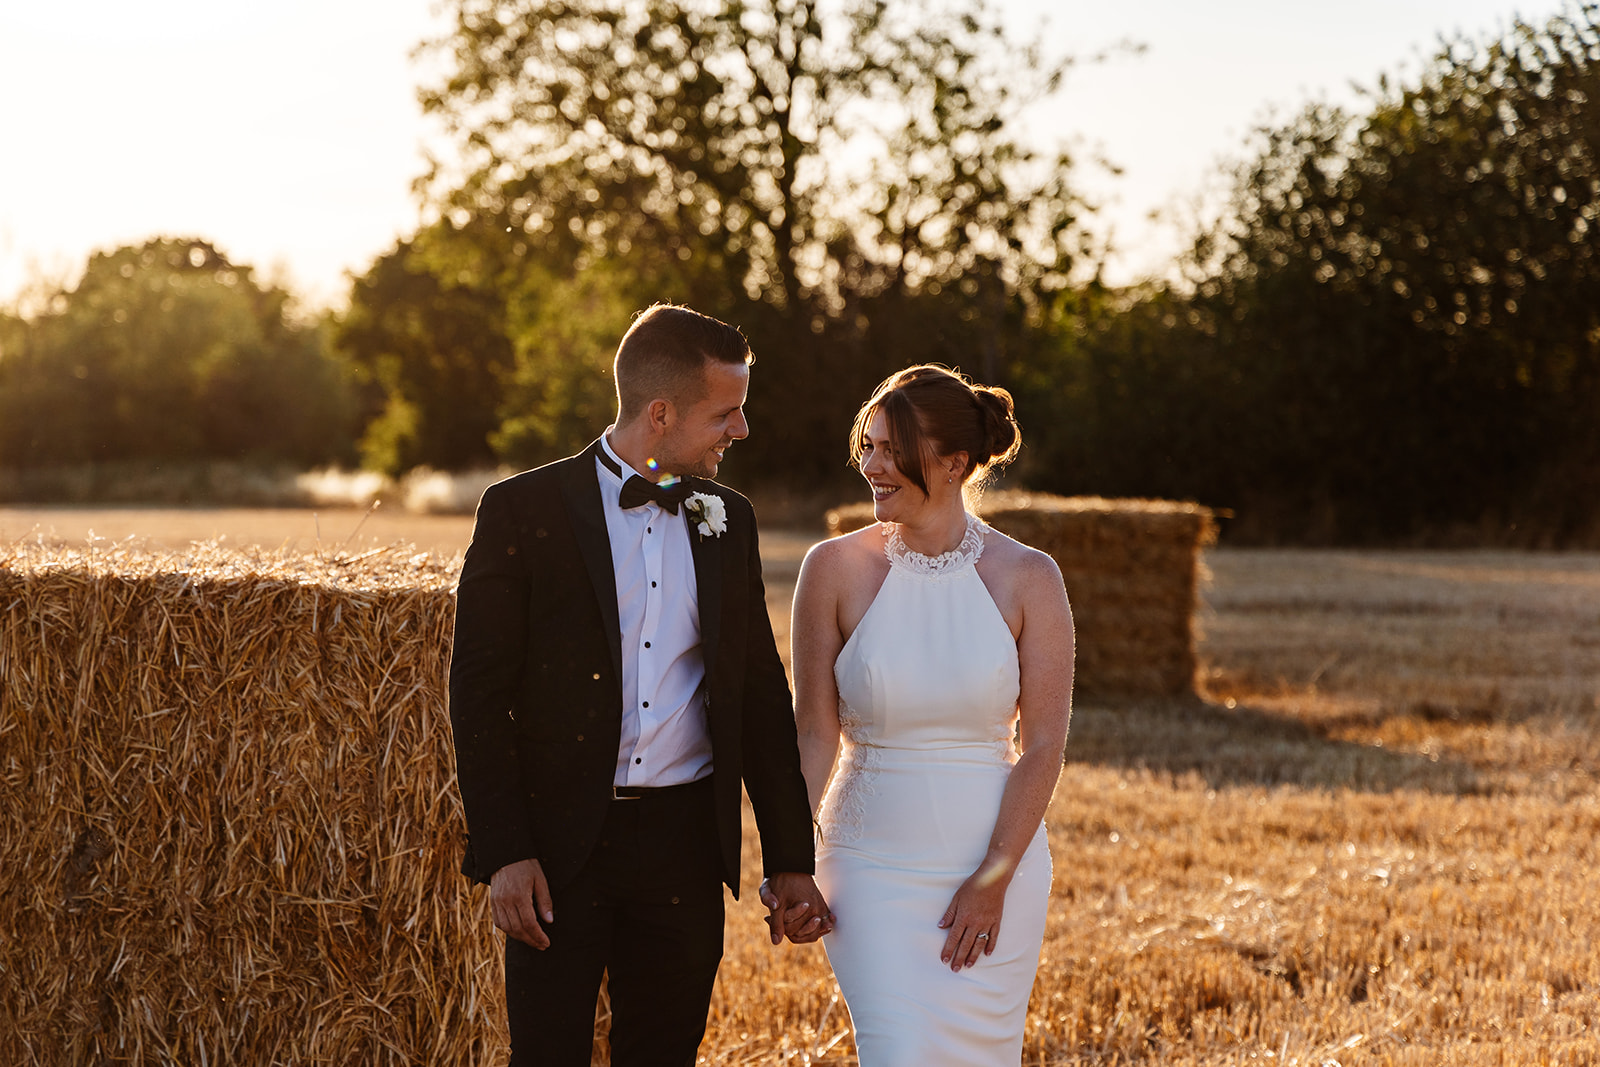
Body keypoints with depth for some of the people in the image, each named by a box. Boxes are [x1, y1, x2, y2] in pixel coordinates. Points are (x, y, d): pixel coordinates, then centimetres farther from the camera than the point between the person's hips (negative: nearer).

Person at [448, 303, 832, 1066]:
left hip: (686, 840, 4)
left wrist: (790, 860, 11)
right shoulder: (523, 511, -6)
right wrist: (504, 853, -12)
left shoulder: (728, 522, 8)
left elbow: (761, 696, 12)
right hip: (557, 845, -4)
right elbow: (479, 694, -6)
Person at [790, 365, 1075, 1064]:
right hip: (872, 868, -1)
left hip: (998, 858, 1)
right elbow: (814, 733, -1)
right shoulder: (836, 569, -4)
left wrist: (995, 879, -10)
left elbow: (1043, 744, -5)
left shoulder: (1027, 578, -4)